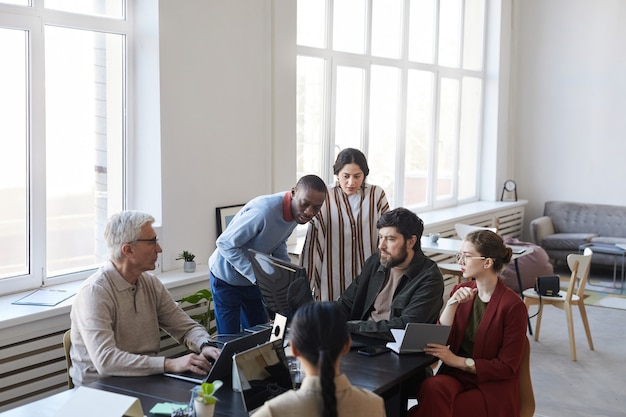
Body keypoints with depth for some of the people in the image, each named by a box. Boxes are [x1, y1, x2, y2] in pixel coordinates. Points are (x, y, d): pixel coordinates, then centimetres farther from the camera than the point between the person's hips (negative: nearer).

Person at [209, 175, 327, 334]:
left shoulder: (297, 212, -10)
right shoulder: (264, 211, -35)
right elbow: (225, 243, -29)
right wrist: (256, 276, -32)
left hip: (253, 279, 7)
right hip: (227, 277, -7)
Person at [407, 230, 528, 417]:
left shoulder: (512, 305, -12)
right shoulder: (461, 292, 5)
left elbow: (507, 366, -12)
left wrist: (458, 361, -17)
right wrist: (452, 304, -16)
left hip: (493, 387, -4)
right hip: (456, 375, 5)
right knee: (432, 387, -30)